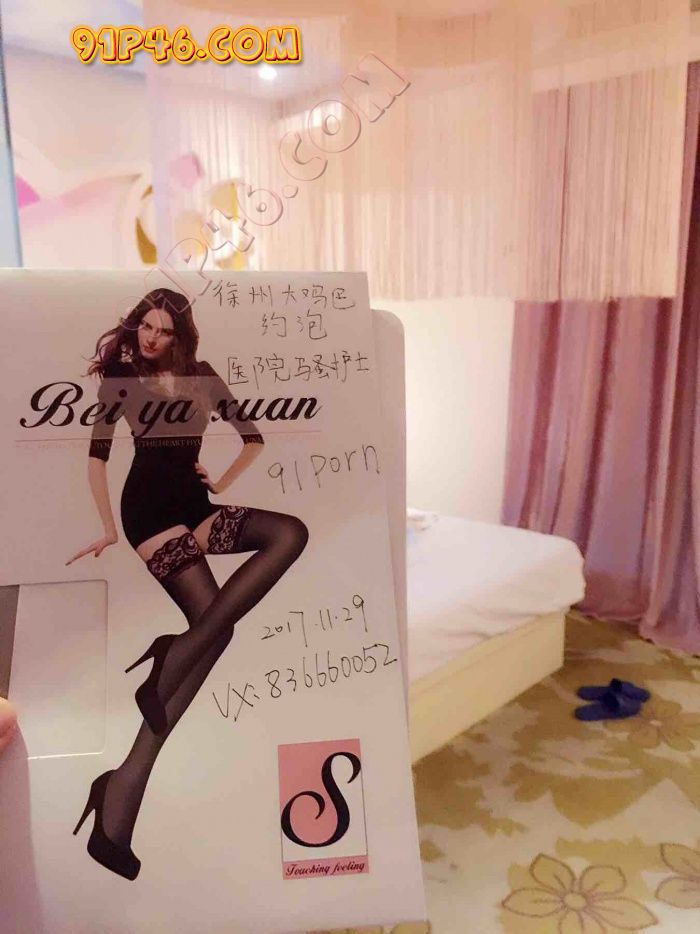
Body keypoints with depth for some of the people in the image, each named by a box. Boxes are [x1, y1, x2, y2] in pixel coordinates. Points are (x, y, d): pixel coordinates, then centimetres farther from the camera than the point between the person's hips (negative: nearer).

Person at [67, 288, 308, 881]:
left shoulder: (201, 377, 14)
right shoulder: (121, 378, 5)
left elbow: (254, 439, 16)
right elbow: (98, 455, 2)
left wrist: (221, 486, 5)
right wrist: (108, 527, -3)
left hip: (194, 505, 6)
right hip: (150, 508, -6)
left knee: (292, 533, -19)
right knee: (213, 620, -22)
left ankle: (173, 655, -27)